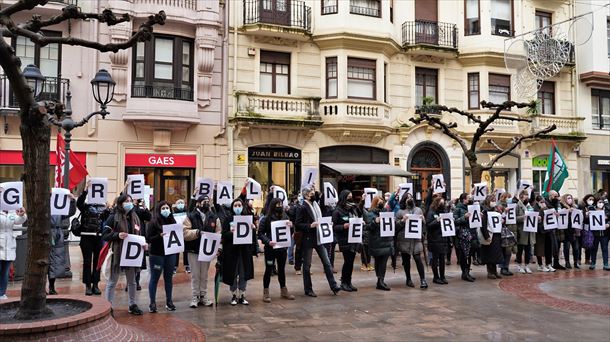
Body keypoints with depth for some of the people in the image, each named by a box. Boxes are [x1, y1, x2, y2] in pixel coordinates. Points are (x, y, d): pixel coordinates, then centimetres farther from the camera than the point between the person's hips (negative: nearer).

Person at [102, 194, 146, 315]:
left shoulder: (135, 217, 9)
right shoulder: (114, 217, -7)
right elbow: (104, 236, -9)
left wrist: (142, 243, 0)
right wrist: (117, 235, -24)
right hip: (117, 254, -5)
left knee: (132, 281, 14)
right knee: (112, 281, 4)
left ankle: (132, 305, 24)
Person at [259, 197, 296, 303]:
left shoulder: (285, 217, 5)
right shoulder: (267, 218, -8)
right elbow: (261, 233, -8)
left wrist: (290, 226, -11)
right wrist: (268, 241, -23)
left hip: (282, 248, 4)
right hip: (270, 249, -4)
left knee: (282, 269, 15)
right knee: (269, 270, 3)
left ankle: (283, 290, 27)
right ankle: (265, 292, 13)